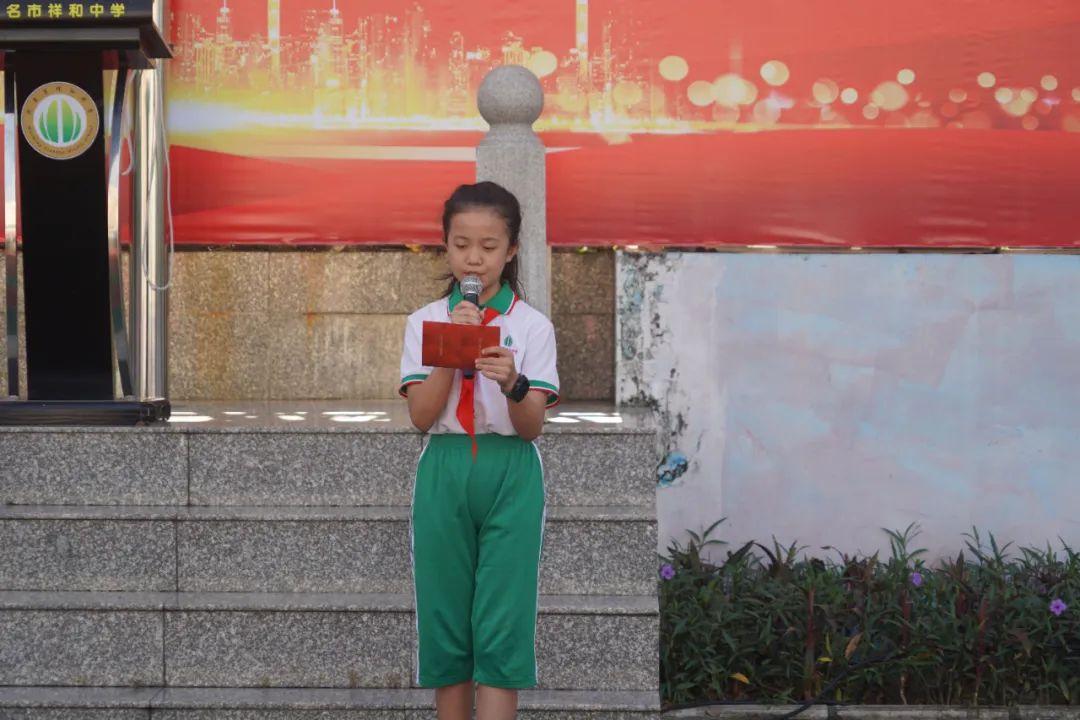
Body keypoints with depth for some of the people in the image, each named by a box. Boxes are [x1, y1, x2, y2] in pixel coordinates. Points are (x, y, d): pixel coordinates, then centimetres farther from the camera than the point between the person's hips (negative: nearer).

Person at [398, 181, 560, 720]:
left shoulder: (532, 326, 1)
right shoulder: (424, 322, 5)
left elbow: (532, 427, -4)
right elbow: (420, 416, -4)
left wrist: (513, 384, -25)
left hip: (511, 476, -2)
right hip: (443, 472, 2)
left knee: (501, 625, -6)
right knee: (444, 617, 5)